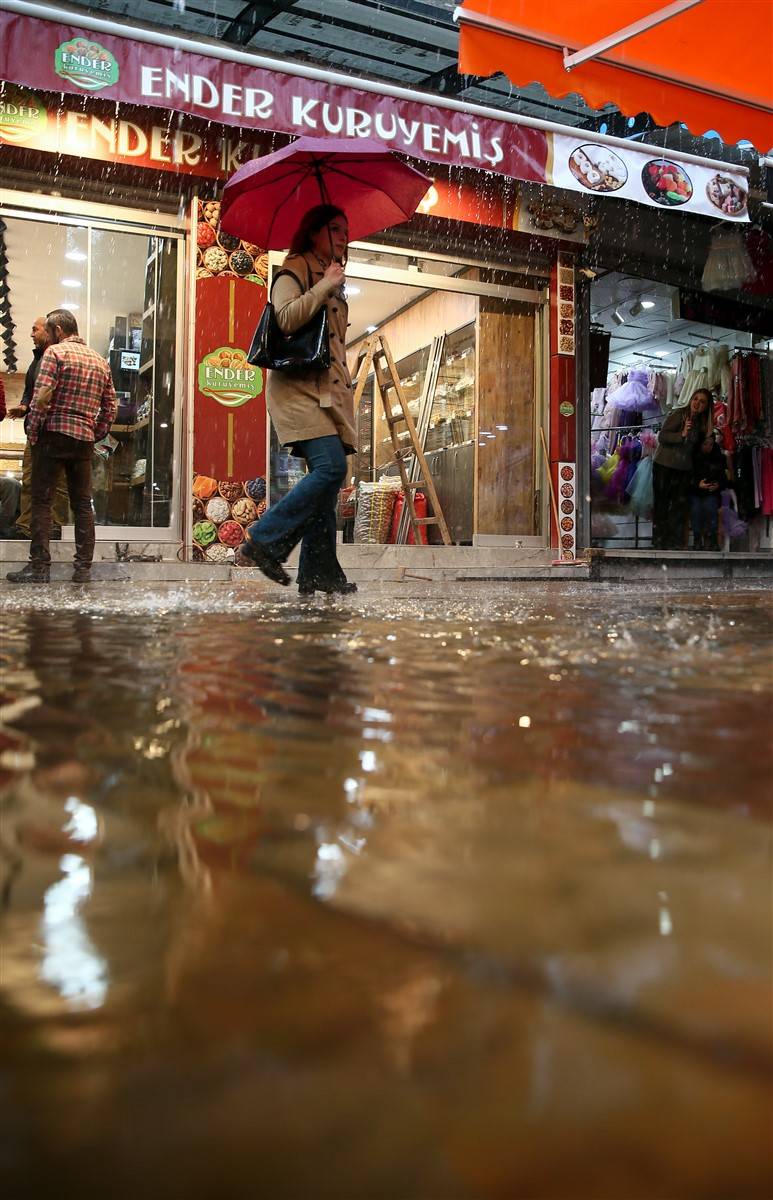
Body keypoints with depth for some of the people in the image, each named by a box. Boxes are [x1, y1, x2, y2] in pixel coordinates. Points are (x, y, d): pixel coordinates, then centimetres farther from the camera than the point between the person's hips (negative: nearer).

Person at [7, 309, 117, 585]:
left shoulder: (55, 352, -4)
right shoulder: (100, 360, 14)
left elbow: (42, 396, -13)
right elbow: (110, 407, 12)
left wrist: (32, 433, -6)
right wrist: (95, 435, 15)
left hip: (54, 435, -5)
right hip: (85, 439, 5)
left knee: (41, 501, -1)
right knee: (83, 504, 8)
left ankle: (39, 567, -5)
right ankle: (83, 568, 7)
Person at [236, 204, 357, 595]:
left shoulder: (333, 281, 27)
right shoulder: (294, 270, 1)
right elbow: (286, 319, -17)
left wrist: (345, 383, 23)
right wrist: (325, 286, -13)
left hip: (328, 389, 9)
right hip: (298, 385, -9)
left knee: (325, 476, 0)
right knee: (331, 467, -23)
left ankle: (318, 573, -1)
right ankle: (262, 541, -18)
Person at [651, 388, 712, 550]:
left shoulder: (701, 424, 10)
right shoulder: (678, 414, -9)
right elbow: (662, 436, -16)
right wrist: (682, 434, -27)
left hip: (684, 469, 6)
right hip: (664, 465, -6)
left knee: (680, 505, 3)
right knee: (661, 505, -1)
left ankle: (675, 543, 9)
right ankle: (659, 542, 4)